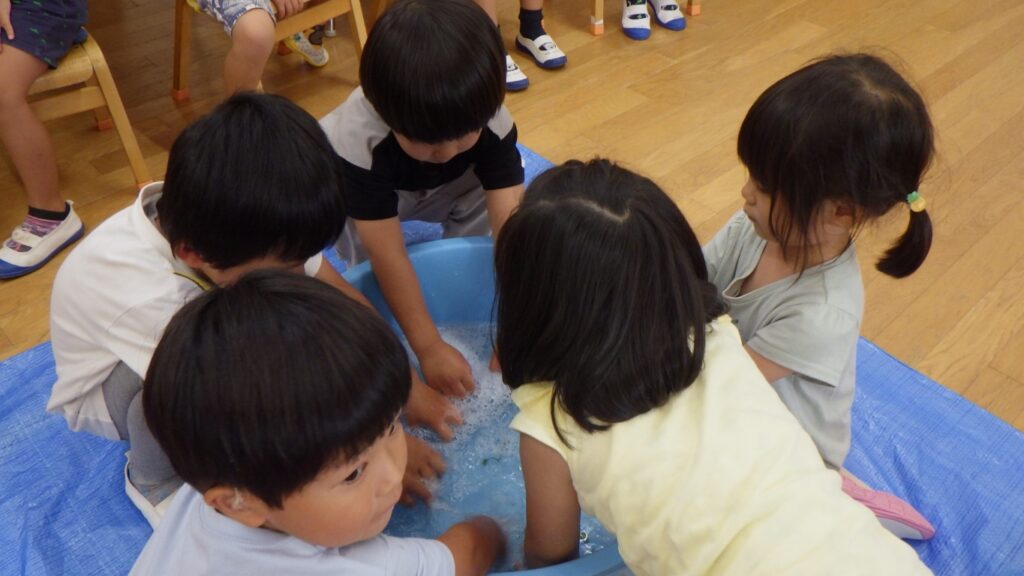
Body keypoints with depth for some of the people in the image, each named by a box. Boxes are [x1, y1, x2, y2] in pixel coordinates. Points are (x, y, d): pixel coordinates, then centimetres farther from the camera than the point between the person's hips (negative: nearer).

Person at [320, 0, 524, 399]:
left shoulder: (490, 122, -34)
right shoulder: (359, 140, -42)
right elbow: (388, 255, -40)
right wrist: (429, 348, -40)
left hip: (445, 190, 3)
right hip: (354, 195, -3)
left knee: (502, 186, -23)